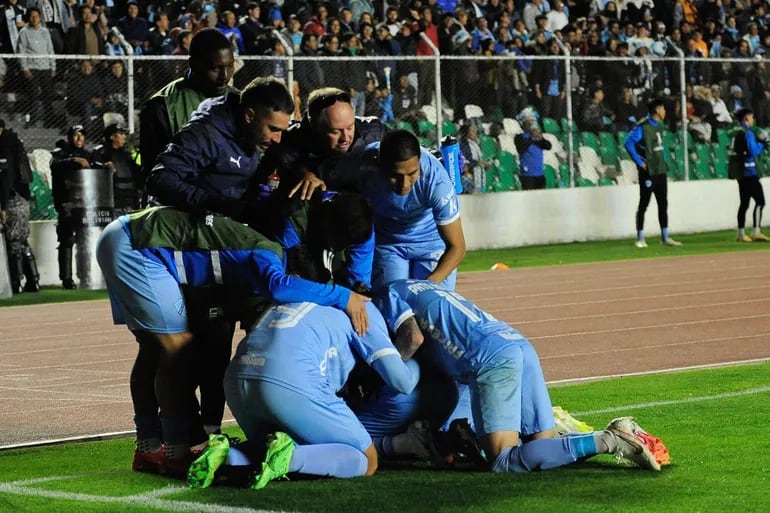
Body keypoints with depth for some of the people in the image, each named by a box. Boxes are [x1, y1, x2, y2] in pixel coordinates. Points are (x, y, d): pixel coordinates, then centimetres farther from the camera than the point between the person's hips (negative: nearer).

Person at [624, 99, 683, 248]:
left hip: (660, 170, 8)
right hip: (648, 172, -8)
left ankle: (665, 237, 14)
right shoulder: (642, 127, -15)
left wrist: (664, 158, 14)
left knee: (663, 204, 9)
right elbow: (628, 142, -20)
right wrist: (639, 162, -18)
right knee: (644, 204, -1)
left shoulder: (661, 125, 11)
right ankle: (640, 238, 6)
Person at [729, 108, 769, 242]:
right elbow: (754, 151, -19)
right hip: (749, 171, -9)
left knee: (744, 202, 14)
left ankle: (741, 234, 14)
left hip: (739, 172, 9)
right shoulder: (747, 133, -13)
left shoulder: (735, 132, 12)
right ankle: (756, 232, -16)